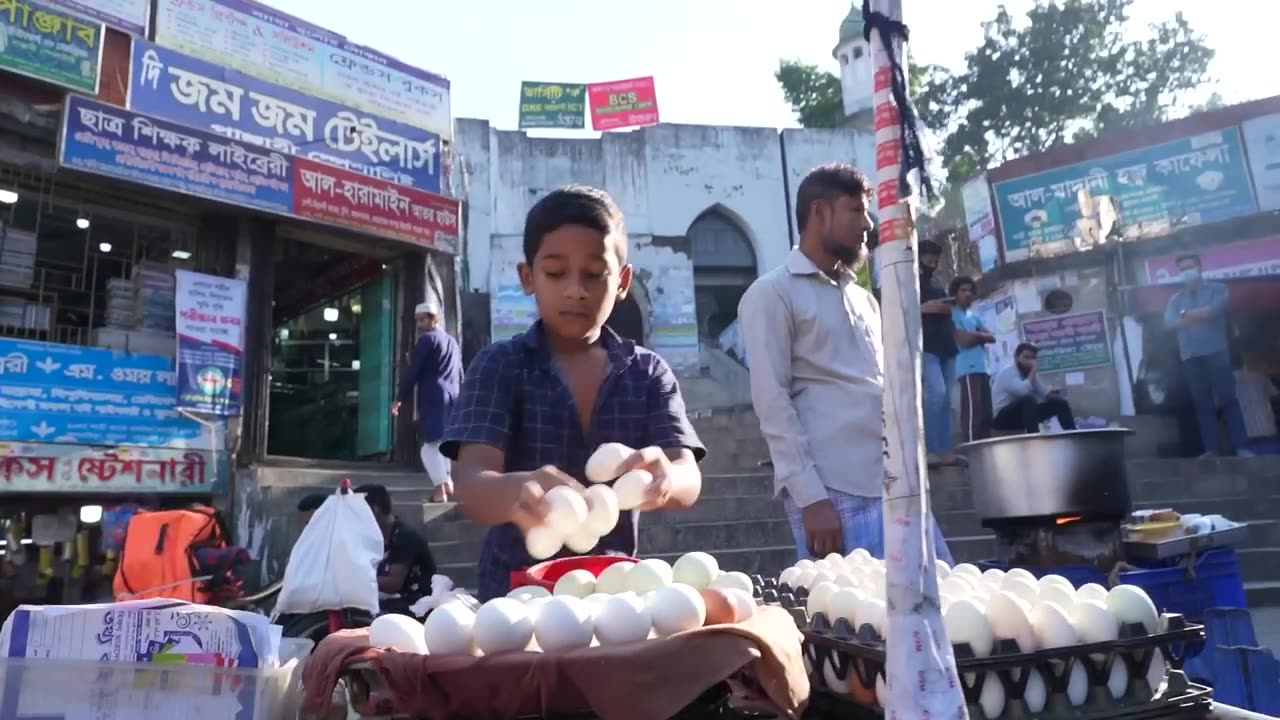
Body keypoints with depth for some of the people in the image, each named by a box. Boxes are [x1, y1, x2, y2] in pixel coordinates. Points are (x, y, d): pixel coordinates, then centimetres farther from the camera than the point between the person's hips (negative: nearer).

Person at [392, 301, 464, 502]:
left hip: (432, 398, -7)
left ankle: (441, 490, -12)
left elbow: (413, 371, -8)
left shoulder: (427, 339, -4)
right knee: (442, 443, 16)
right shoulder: (452, 341, 19)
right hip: (451, 398, 7)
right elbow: (460, 375, 20)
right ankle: (447, 482, 15)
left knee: (431, 445, -5)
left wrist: (400, 398, -5)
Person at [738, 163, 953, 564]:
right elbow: (772, 401, -10)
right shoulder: (772, 294, -1)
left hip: (896, 486, 7)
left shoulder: (863, 298, 21)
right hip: (833, 493, -7)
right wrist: (810, 497, -17)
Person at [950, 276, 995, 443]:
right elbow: (964, 340, -11)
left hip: (983, 368, 8)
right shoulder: (953, 315, 1)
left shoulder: (974, 316, 25)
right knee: (973, 411, -17)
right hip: (968, 369, -8)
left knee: (986, 413, 5)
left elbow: (992, 337, 15)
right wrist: (980, 335, 7)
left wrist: (975, 335, -2)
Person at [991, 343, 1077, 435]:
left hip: (1026, 414, 9)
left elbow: (1045, 393, 8)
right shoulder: (1007, 373, -16)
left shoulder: (1031, 374, 11)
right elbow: (1023, 391, -32)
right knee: (1028, 399, -37)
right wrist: (1032, 371, -20)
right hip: (1004, 417, -9)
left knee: (1060, 403, 4)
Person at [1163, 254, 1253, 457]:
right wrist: (1201, 315, -12)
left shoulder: (1217, 289, 8)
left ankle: (1242, 447, -5)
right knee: (1202, 404, 2)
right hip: (1190, 357, 3)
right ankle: (1211, 449, 2)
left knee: (1228, 399, -6)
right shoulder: (1175, 299, 15)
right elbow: (1169, 322, -3)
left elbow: (1213, 310, -12)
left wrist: (1186, 314, -2)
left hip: (1216, 352, -3)